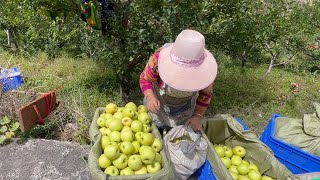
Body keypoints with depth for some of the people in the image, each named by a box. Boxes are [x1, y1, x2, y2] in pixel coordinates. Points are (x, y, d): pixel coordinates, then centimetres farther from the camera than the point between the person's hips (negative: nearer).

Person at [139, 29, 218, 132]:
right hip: (158, 103, -1)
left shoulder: (206, 69, -32)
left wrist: (198, 116, -18)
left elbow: (205, 94, -14)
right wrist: (150, 97, -38)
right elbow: (145, 79, -21)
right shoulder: (159, 57, -38)